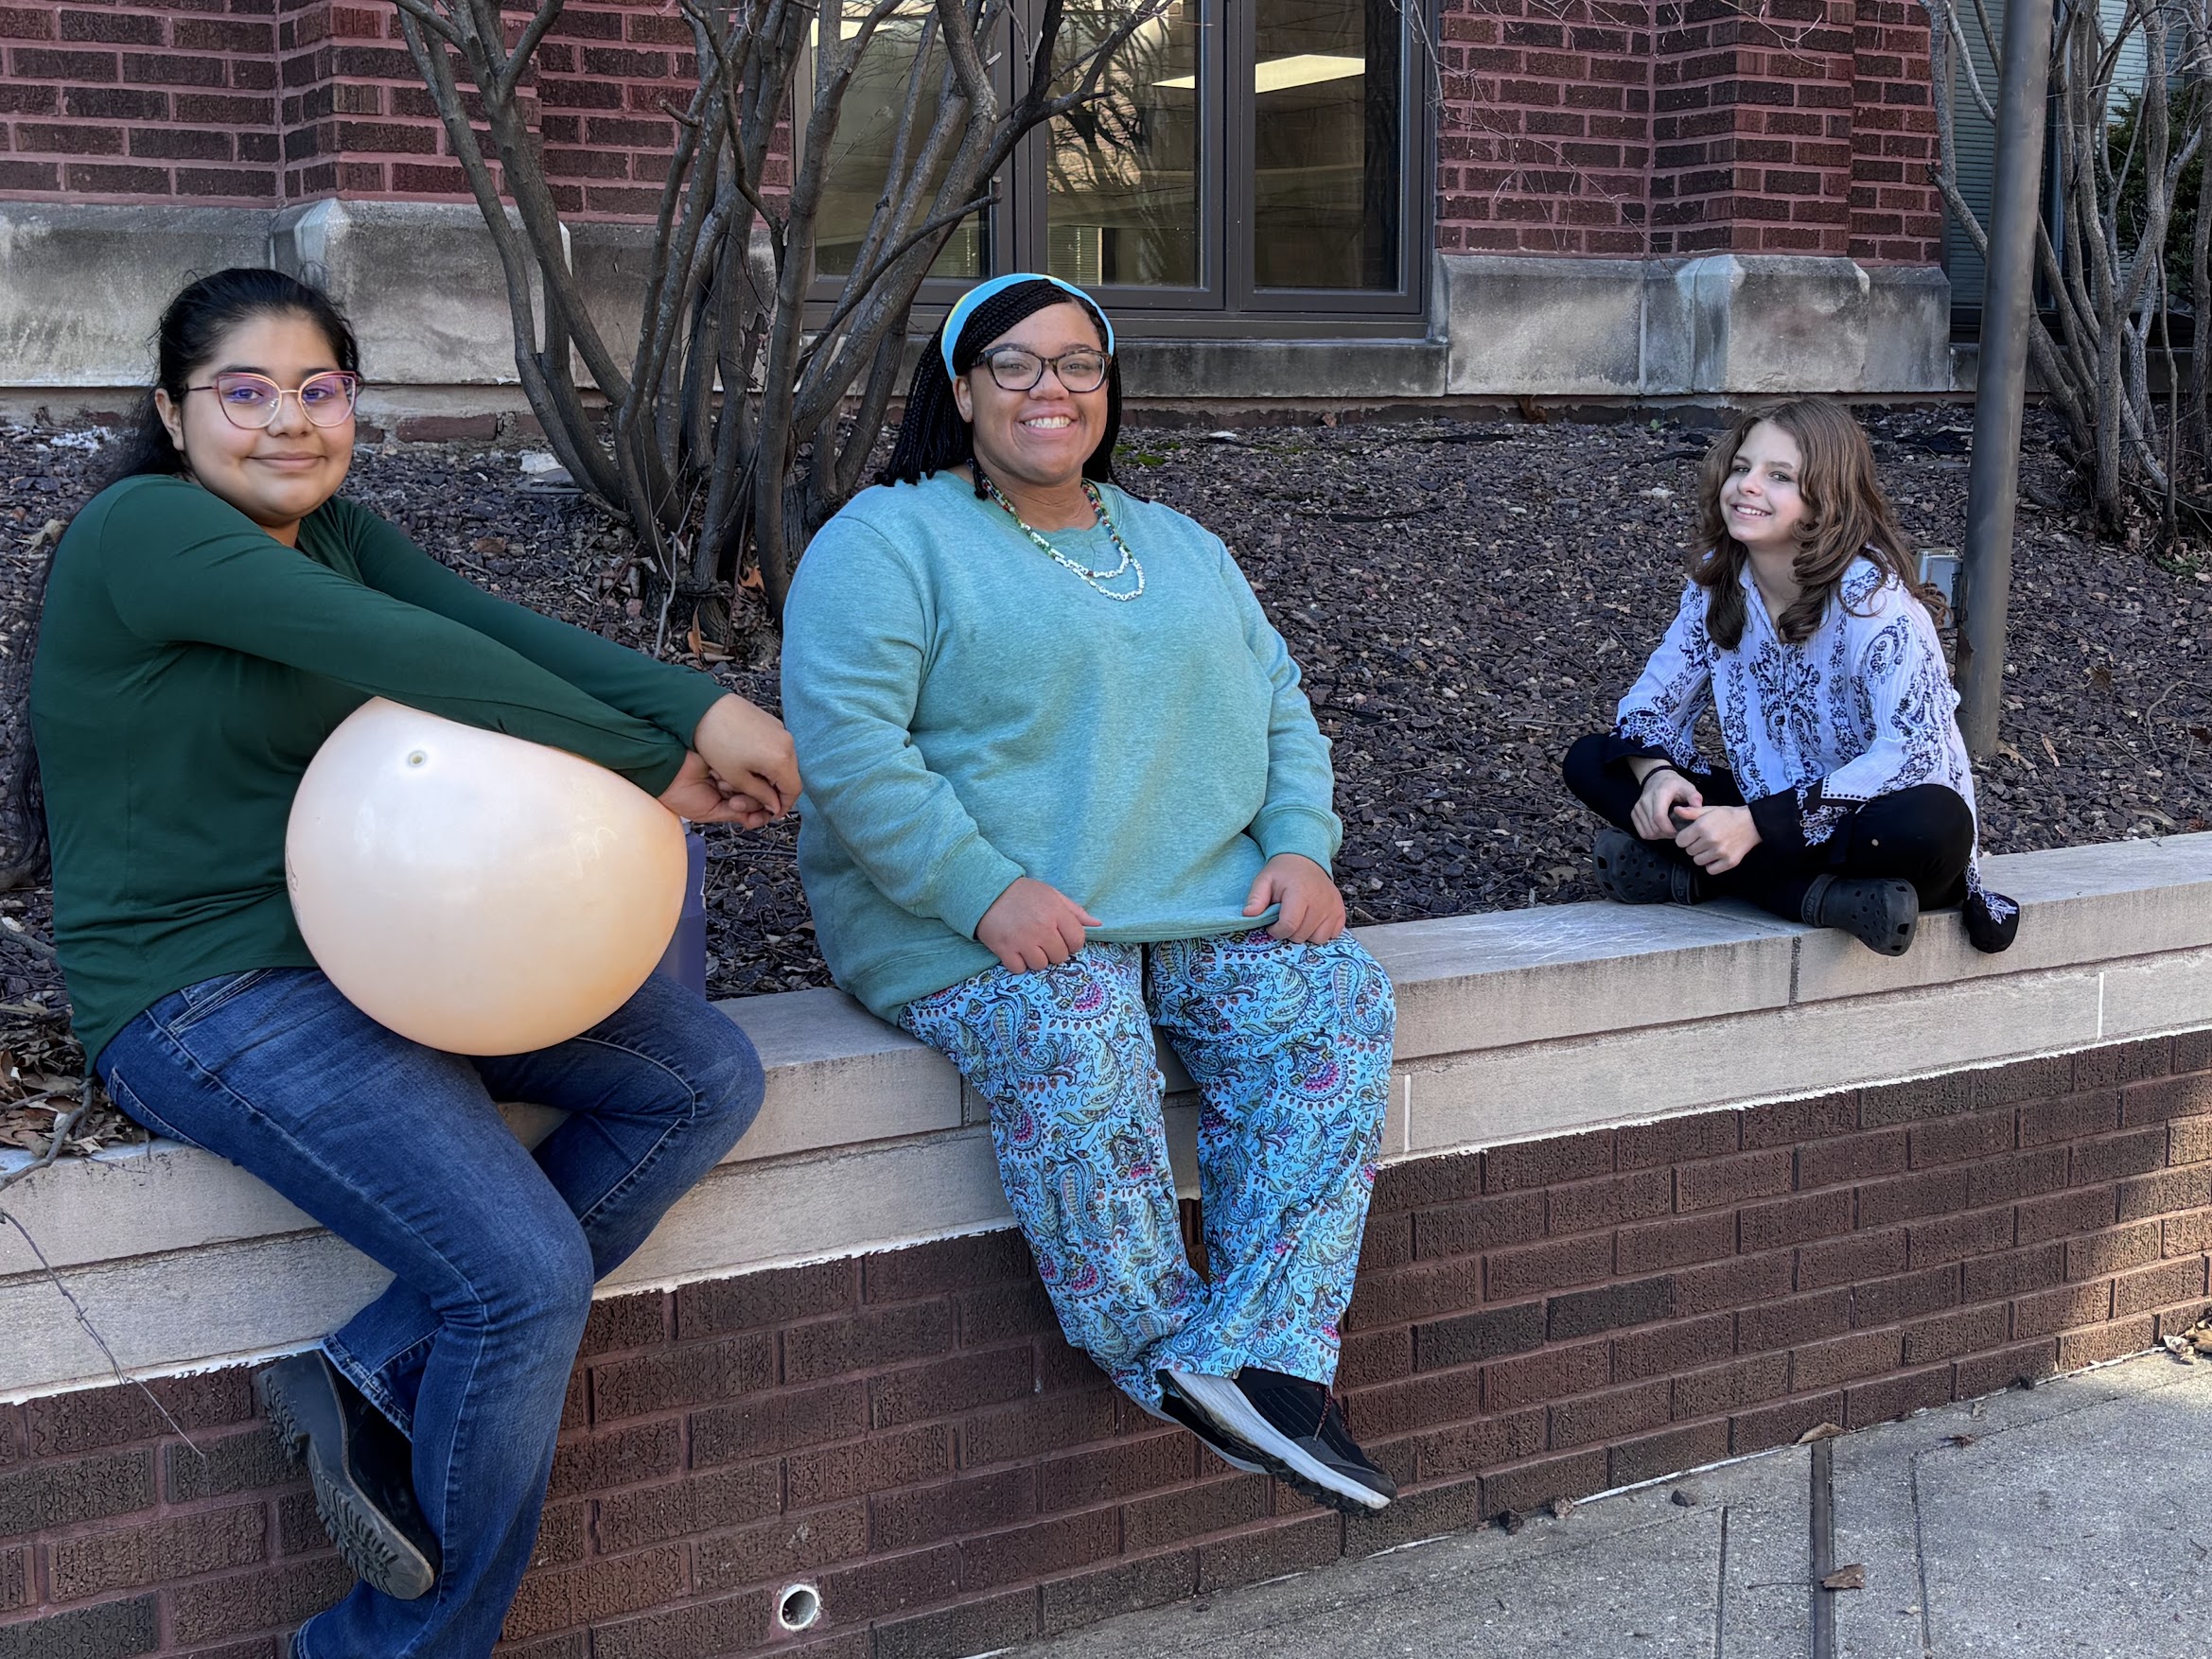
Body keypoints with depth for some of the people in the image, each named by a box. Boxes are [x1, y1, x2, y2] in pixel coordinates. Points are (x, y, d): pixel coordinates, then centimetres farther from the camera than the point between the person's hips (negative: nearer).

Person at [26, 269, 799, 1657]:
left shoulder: (339, 531, 11)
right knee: (528, 1277, -20)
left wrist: (703, 708, -24)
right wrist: (653, 770, -24)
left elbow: (498, 627, -7)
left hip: (381, 943, 9)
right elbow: (407, 655, -26)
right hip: (209, 996, -9)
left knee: (708, 1078, -1)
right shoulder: (145, 530, -14)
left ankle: (374, 1379, -4)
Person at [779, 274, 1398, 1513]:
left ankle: (1265, 1355, -24)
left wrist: (1301, 847, 0)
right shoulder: (889, 541, 1)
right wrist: (986, 892, -22)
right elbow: (844, 741, -12)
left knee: (1338, 1002, -20)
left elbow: (1281, 710, 21)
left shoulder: (1184, 549, 23)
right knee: (1075, 1050, -35)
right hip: (979, 922, -5)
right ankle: (1168, 1355, -18)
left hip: (1206, 903, 5)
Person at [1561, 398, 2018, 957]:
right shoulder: (1718, 580, -2)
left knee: (1931, 824, -39)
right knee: (1590, 760, -10)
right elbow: (1654, 698, 4)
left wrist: (1755, 824, -33)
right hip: (1767, 811, 6)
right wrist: (1657, 775, -21)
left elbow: (1912, 751, -29)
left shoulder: (1872, 595, -19)